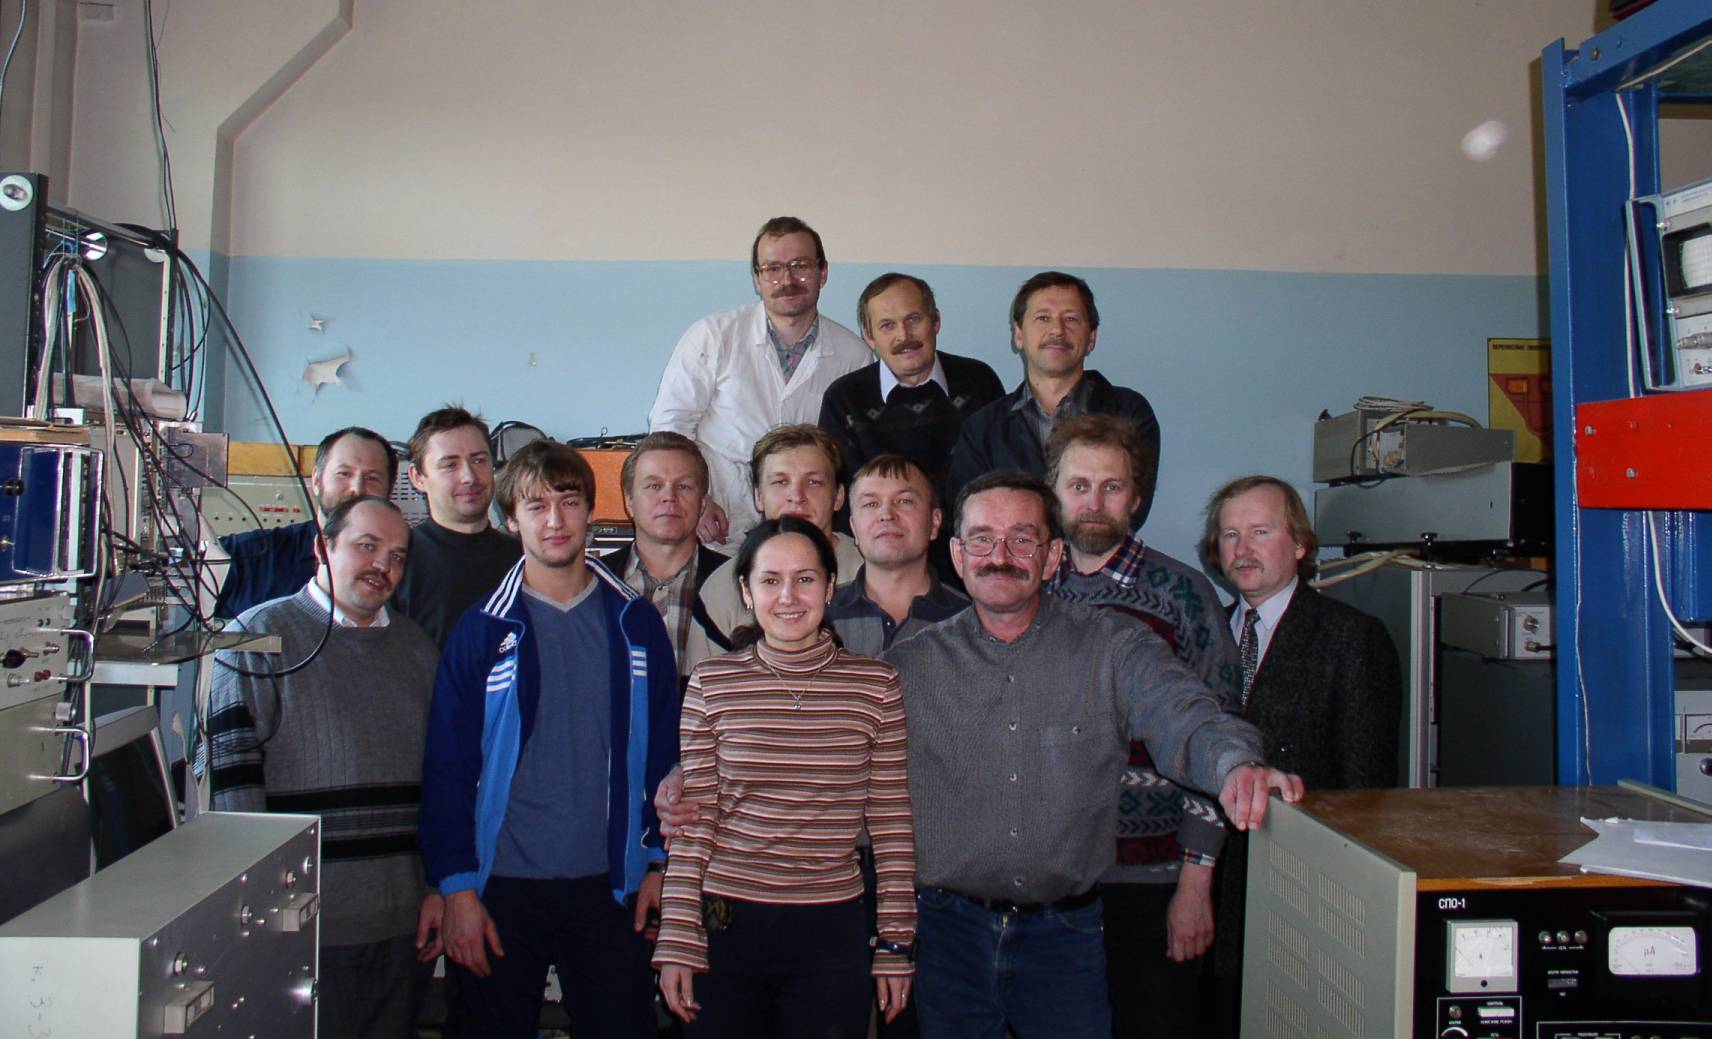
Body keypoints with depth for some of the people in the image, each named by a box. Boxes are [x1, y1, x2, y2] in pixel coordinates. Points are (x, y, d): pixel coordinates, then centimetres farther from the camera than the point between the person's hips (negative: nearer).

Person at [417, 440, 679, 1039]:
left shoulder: (635, 623, 3)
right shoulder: (483, 630, -1)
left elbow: (664, 752, 6)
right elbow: (448, 766, -2)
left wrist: (660, 861, 2)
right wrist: (456, 886, -6)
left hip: (608, 883, 1)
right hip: (503, 885, -1)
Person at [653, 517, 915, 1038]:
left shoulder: (875, 685, -3)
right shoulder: (711, 683, -2)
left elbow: (891, 821, 1)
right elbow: (694, 822, 1)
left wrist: (896, 943, 2)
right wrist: (677, 940, -1)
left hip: (834, 935, 0)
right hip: (727, 925, 0)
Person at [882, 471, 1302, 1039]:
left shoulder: (1115, 647, -3)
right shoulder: (909, 662, 1)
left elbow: (1184, 719, -17)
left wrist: (1237, 764, -38)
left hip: (1064, 933, -1)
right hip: (947, 931, 1)